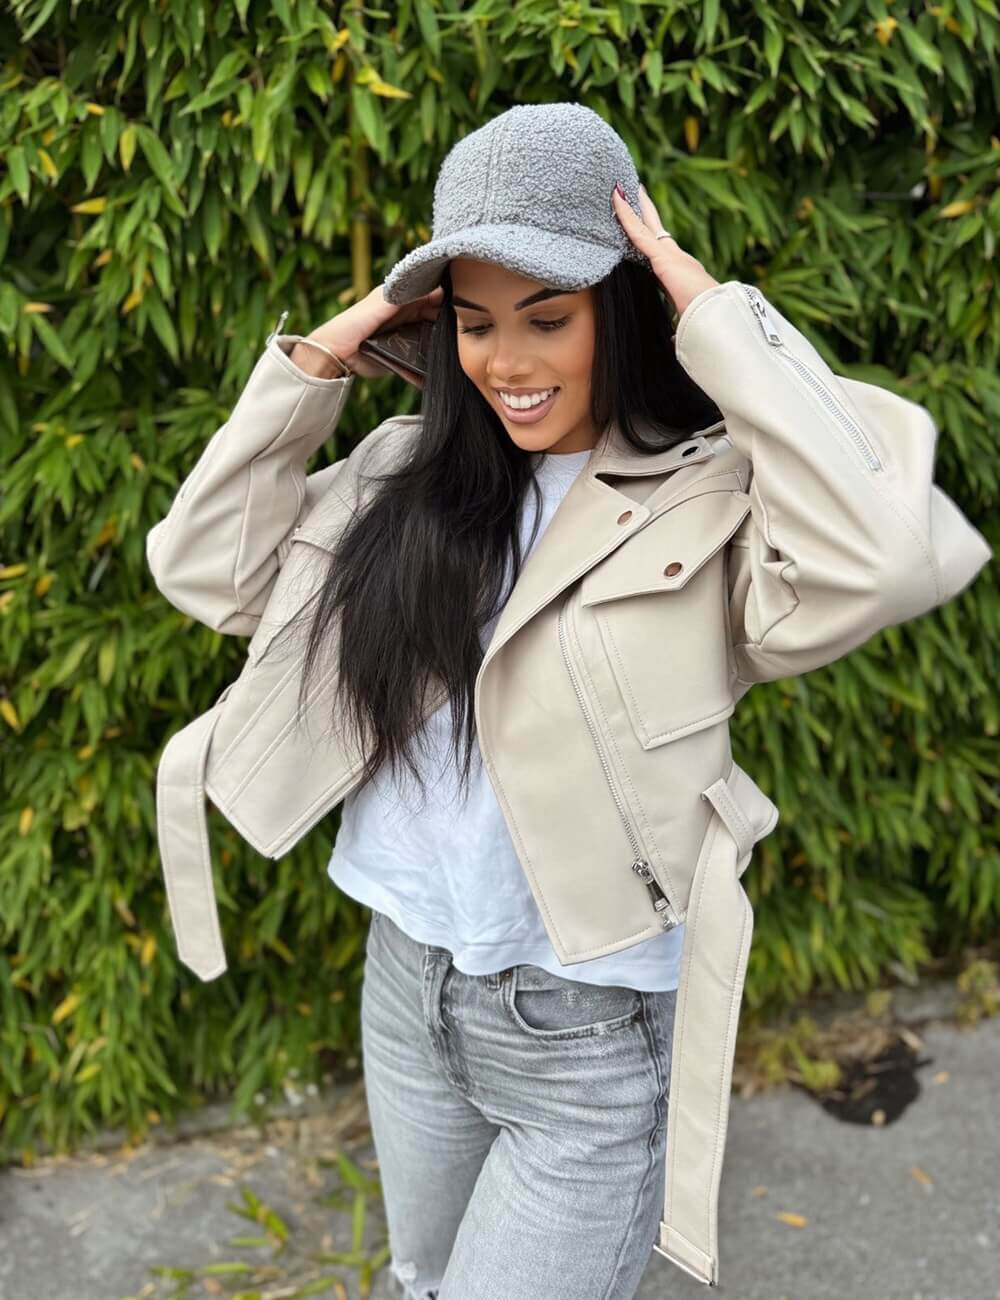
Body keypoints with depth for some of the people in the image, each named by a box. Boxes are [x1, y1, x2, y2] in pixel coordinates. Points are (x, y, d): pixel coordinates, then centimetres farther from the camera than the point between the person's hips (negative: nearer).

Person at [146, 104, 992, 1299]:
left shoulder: (712, 497, -17)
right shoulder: (410, 471, 0)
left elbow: (881, 565, -37)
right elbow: (204, 570, 1)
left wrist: (720, 319, -27)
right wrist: (314, 363, -6)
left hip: (592, 1035, -5)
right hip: (405, 987, 6)